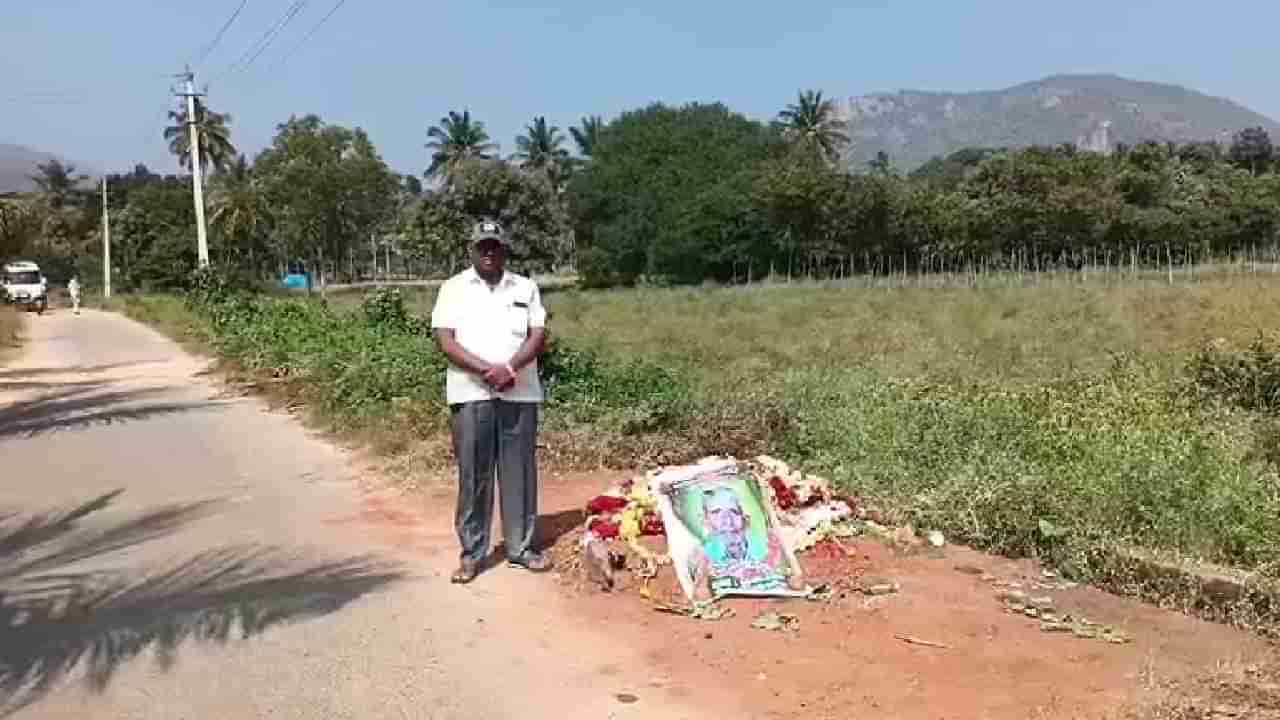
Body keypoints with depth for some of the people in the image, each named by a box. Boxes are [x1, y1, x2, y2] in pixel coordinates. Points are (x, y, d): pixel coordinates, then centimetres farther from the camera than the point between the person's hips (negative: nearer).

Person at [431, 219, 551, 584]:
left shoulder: (526, 287, 9)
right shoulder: (453, 288, 4)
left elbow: (538, 335, 2)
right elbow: (445, 340, -4)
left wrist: (509, 368, -15)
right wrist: (486, 369, -16)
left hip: (519, 393, 2)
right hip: (470, 394, -1)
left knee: (519, 473, 7)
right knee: (473, 475, 2)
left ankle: (521, 547, 17)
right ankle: (472, 552, 12)